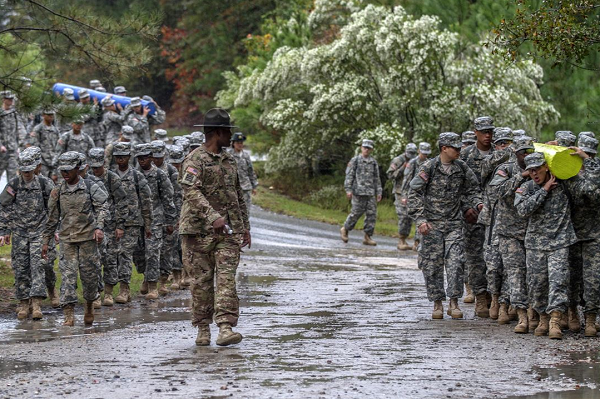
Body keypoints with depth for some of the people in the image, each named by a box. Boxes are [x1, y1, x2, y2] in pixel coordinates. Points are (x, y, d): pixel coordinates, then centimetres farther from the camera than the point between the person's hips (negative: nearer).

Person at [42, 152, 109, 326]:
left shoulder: (90, 188, 1)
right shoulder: (57, 192, 8)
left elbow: (102, 207, -8)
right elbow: (52, 218, 14)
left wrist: (99, 228, -23)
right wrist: (46, 241, 13)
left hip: (88, 237, -1)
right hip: (67, 239, 1)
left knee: (89, 274, 3)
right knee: (68, 274, -8)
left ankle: (89, 306, 28)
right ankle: (69, 315, -12)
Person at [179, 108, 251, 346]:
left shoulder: (229, 161, 17)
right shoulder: (195, 160, -8)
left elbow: (238, 196, 25)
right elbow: (191, 192, -22)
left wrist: (245, 226, 23)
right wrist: (213, 217, -32)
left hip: (229, 230, 5)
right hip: (200, 229, -5)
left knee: (226, 278, -8)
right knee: (203, 280, 2)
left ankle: (225, 328, -16)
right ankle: (203, 328, 13)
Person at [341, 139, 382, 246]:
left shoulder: (373, 162, 16)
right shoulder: (355, 160, 2)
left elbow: (376, 179, 18)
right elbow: (349, 176, -2)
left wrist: (379, 192, 11)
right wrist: (348, 189, -10)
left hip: (371, 193, 5)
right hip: (359, 192, -5)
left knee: (372, 214, -1)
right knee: (356, 212, -6)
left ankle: (367, 237, 3)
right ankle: (345, 229, 16)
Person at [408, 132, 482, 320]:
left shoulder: (461, 168, 5)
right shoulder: (429, 168, -6)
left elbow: (472, 189, 16)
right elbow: (414, 193, -6)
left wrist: (477, 203, -5)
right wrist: (420, 219, -15)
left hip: (454, 223, 2)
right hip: (432, 224, -2)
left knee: (455, 262, -8)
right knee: (432, 264, 1)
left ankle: (454, 303, -2)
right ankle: (437, 303, 11)